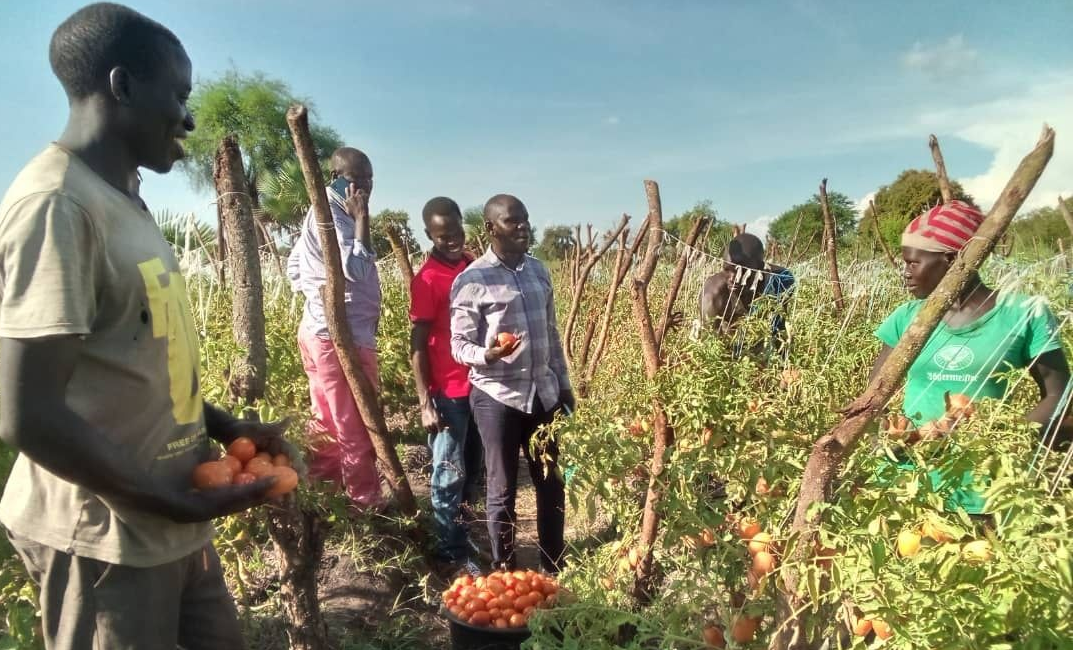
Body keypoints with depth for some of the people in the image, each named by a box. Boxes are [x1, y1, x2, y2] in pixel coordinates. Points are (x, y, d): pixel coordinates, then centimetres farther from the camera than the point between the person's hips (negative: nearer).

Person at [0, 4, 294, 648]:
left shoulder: (123, 200, 8)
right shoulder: (58, 203, -21)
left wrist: (227, 427, 7)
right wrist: (179, 503, -18)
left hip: (172, 520, 9)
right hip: (107, 534, -9)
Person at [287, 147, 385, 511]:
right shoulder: (331, 215, -17)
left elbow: (293, 265, 22)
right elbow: (357, 270, -26)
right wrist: (361, 218, -20)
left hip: (322, 330, 10)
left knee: (328, 419, 18)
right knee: (357, 425, 0)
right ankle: (366, 501, 12)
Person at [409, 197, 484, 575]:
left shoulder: (474, 265, 6)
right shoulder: (427, 279, -13)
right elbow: (418, 345, -12)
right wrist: (425, 403, -15)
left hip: (480, 385, 7)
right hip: (448, 393, -6)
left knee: (473, 468, 18)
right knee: (449, 474, 5)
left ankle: (463, 531, 35)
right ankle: (453, 552, 18)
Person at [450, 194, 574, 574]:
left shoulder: (539, 271, 8)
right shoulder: (471, 280, -10)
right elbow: (459, 345, -10)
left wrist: (564, 384, 16)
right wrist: (487, 355, -31)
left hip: (543, 394, 6)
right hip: (496, 397, -5)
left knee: (552, 483, 14)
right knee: (502, 490, 8)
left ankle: (554, 568, 32)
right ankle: (504, 573, 26)